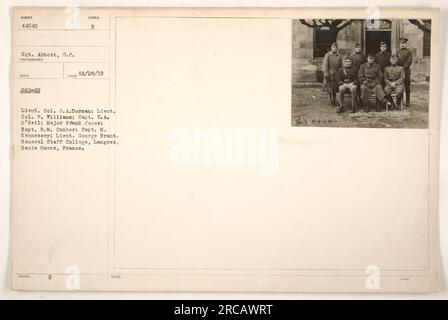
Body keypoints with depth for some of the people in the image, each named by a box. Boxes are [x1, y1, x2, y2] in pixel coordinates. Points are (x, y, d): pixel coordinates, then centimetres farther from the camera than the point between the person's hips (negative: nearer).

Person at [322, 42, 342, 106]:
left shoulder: (339, 56, 9)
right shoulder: (327, 55, -2)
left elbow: (341, 66, 14)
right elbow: (325, 65, -7)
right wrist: (326, 74, -14)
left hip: (336, 74, 3)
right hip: (329, 74, -3)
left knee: (335, 88, 4)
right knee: (330, 88, -3)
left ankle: (334, 101, 16)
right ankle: (331, 100, 7)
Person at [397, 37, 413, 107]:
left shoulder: (409, 52, 0)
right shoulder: (398, 52, 15)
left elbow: (409, 62, -7)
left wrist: (403, 68, -14)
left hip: (406, 71, -4)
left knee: (407, 87, -1)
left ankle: (407, 102, 2)